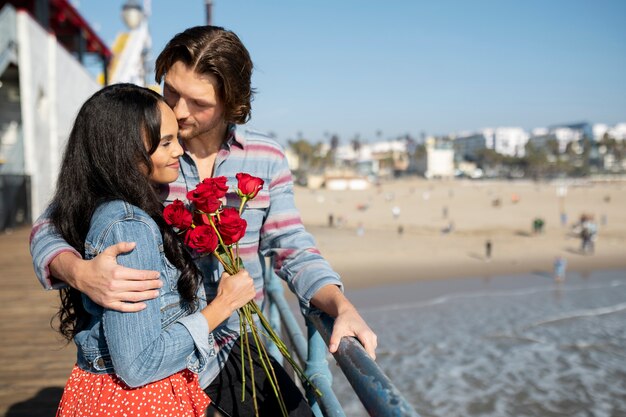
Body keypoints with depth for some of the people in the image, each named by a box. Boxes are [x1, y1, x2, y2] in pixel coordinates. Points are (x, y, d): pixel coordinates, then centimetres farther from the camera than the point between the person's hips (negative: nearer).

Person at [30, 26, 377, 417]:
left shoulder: (266, 158, -4)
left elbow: (293, 249, -4)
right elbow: (51, 227, -8)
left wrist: (343, 308, -21)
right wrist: (79, 272, -31)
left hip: (232, 351, 2)